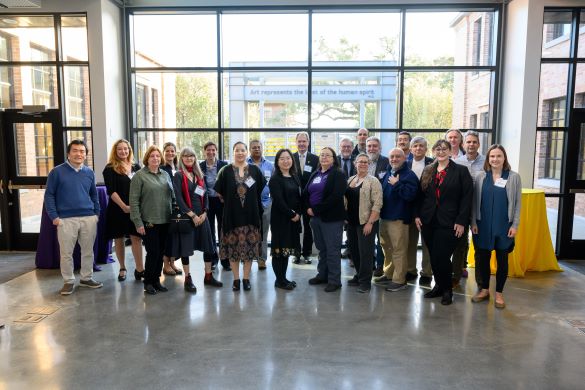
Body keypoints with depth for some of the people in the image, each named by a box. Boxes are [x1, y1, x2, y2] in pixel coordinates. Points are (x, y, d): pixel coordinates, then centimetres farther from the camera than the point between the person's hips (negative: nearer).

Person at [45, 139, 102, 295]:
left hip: (89, 218, 3)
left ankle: (86, 278, 26)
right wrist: (54, 216, -7)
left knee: (88, 251, 11)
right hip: (66, 219, -3)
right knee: (66, 252, 4)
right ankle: (68, 281, 19)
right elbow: (49, 195, -1)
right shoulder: (57, 171, -2)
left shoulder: (89, 172, 10)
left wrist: (97, 213, 11)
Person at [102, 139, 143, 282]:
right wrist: (124, 206, -18)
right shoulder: (110, 169, -2)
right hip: (118, 209, -2)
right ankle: (122, 268, 22)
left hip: (135, 208, 2)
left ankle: (139, 269, -1)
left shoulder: (136, 167, 9)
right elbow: (111, 191, -10)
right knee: (119, 239, 8)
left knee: (136, 238, -4)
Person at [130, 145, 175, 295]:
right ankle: (148, 282, 15)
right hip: (149, 222, -5)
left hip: (165, 221, 5)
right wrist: (138, 222, -13)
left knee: (161, 252, 10)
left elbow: (172, 195, 16)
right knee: (152, 252, -3)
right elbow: (133, 200, -9)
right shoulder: (139, 175, -5)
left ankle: (156, 280, 23)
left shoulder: (165, 174, 11)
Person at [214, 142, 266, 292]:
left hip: (250, 214, 1)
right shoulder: (226, 170, -1)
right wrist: (230, 200, 9)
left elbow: (261, 189, 13)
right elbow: (219, 191, 6)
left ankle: (246, 278, 16)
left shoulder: (255, 170, 2)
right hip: (232, 215, -1)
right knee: (233, 248, 4)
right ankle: (236, 279, 16)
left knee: (249, 247, 4)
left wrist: (251, 200, 11)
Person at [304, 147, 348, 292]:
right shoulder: (315, 174, 15)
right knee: (321, 248, 15)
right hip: (315, 217, 6)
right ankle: (322, 275, 28)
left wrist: (316, 209, -17)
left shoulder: (338, 174, -6)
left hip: (331, 218, -6)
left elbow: (336, 196, -18)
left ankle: (334, 280, 9)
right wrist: (308, 208, -6)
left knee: (332, 250, -1)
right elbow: (306, 193, 13)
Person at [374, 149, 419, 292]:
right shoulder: (388, 174, 15)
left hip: (398, 218, -9)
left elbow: (410, 194, -25)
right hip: (385, 216, 9)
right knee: (386, 248, 18)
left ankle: (399, 280, 5)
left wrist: (396, 184, -21)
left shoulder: (409, 175, -10)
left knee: (399, 250, -4)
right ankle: (388, 274, 32)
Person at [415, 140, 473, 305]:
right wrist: (417, 215, 2)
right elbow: (421, 195, 12)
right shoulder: (427, 171, 11)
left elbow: (466, 197, -6)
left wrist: (461, 222, -11)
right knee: (433, 257, 10)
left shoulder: (461, 171, -2)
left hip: (448, 223, -4)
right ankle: (438, 286, 28)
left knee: (441, 257, -6)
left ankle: (447, 290, 16)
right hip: (428, 222, 4)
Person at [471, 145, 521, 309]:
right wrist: (473, 222, -2)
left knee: (502, 259, 8)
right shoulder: (481, 176, 0)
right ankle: (484, 289, 25)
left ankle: (499, 293, 21)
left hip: (504, 226, -1)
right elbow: (475, 201, 2)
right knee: (483, 257, 10)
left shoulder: (514, 177, -3)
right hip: (483, 225, 1)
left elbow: (518, 202, -1)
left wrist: (515, 225, -6)